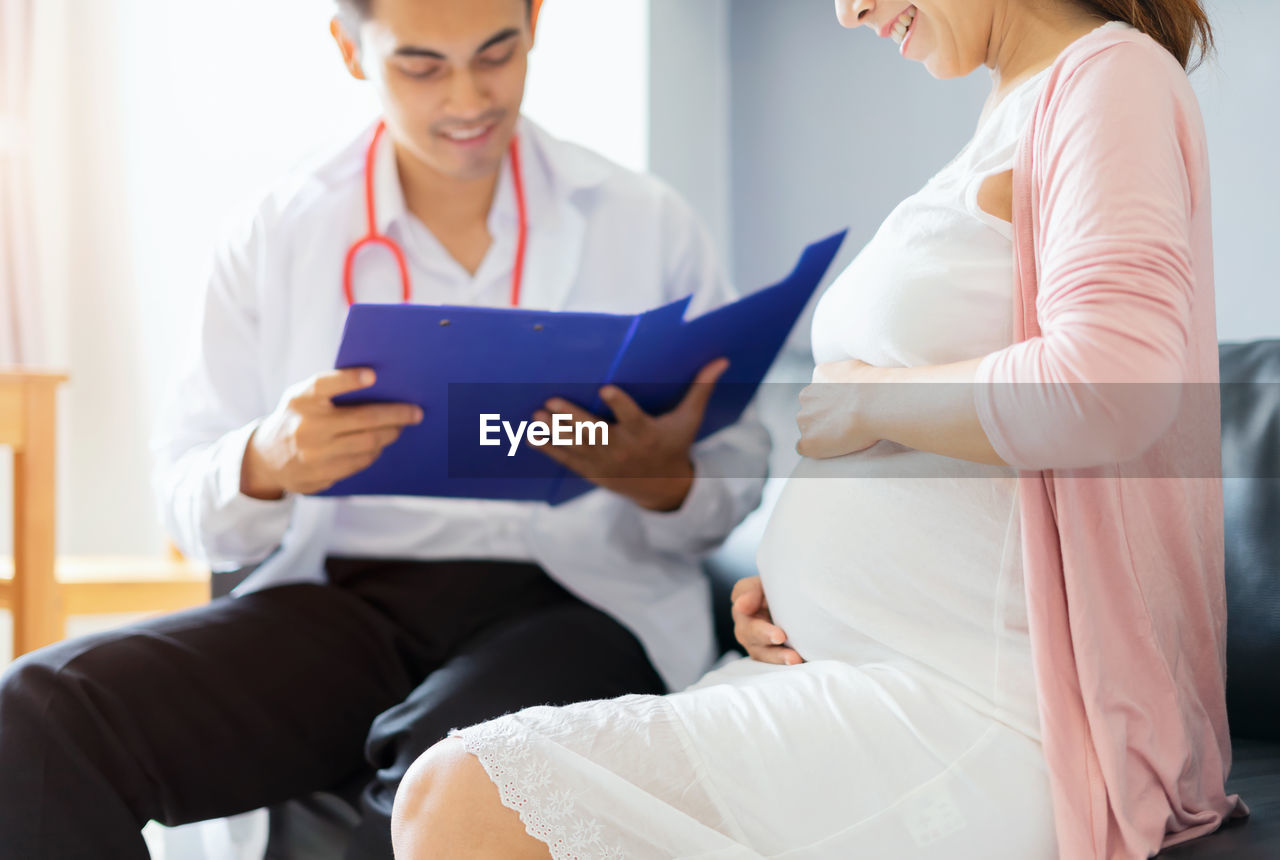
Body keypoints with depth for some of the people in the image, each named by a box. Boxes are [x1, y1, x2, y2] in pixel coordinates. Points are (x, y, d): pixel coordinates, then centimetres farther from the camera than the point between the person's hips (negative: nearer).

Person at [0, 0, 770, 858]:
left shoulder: (650, 223, 8)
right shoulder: (279, 234, 9)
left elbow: (738, 479, 9)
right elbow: (187, 504, 7)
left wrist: (666, 482, -16)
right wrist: (267, 465, -18)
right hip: (342, 601, 2)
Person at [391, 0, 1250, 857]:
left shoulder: (1114, 75, -8)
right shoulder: (1011, 120, 21)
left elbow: (1110, 390, -26)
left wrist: (864, 398, -10)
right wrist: (811, 576, 7)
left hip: (978, 722, -10)